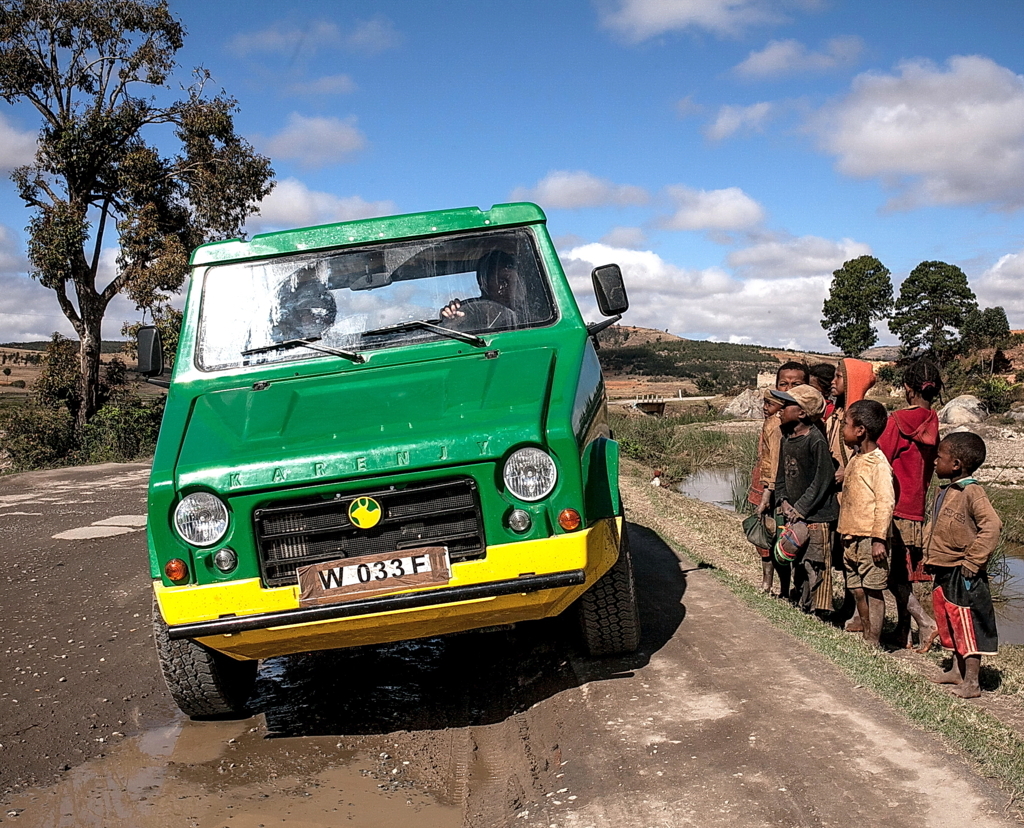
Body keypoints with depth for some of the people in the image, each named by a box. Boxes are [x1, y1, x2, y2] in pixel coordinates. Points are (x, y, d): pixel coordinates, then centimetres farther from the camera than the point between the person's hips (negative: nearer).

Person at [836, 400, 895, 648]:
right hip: (851, 537, 9)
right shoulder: (855, 459, 12)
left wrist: (879, 539, -20)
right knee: (857, 590, 14)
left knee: (873, 591, 0)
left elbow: (886, 502, -18)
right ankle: (866, 637, 24)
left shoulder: (878, 464, -15)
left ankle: (873, 644, 6)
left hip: (869, 539, -9)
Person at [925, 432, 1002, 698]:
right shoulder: (945, 492, 10)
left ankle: (971, 682, 3)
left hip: (963, 574, -10)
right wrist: (929, 554, 14)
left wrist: (973, 561, -23)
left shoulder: (972, 492, -18)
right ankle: (957, 670, 32)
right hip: (943, 570, 10)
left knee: (968, 625, -3)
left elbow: (992, 526, -26)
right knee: (948, 621, 19)